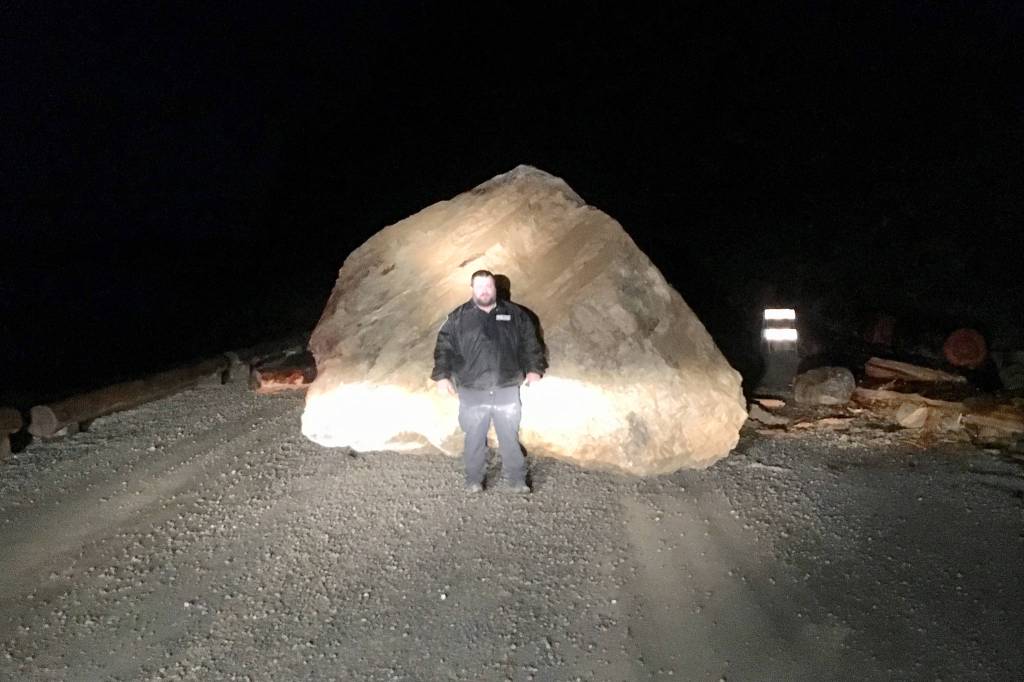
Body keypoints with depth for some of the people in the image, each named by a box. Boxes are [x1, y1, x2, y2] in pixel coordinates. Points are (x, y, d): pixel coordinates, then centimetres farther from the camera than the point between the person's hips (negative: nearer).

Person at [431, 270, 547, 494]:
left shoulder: (515, 314, 5)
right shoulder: (458, 318, 1)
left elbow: (530, 343, 9)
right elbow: (444, 348, 1)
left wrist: (533, 369, 0)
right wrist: (442, 376, -8)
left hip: (507, 390, 1)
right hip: (472, 392, -1)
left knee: (510, 437, 8)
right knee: (474, 439, 9)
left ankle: (515, 480, 20)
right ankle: (473, 480, 23)